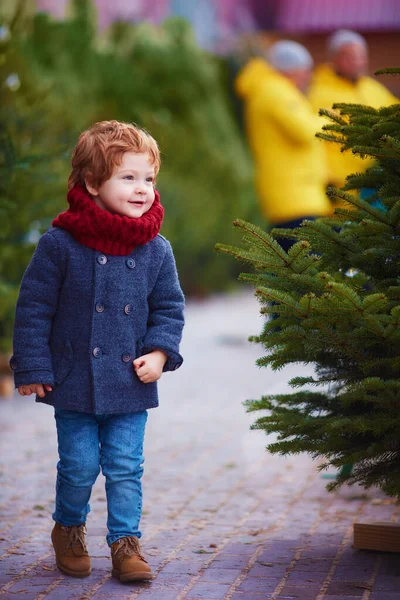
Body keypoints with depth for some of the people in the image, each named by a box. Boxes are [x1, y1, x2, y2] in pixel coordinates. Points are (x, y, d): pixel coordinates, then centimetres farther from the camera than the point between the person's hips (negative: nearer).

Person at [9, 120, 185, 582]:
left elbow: (169, 308, 9)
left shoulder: (156, 249, -2)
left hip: (130, 385, 2)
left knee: (126, 468, 5)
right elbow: (33, 308, -5)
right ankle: (68, 529, 32)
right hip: (74, 382, -2)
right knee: (79, 466, 7)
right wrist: (32, 368, -6)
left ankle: (125, 542, 19)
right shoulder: (60, 243, -11)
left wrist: (159, 353, -7)